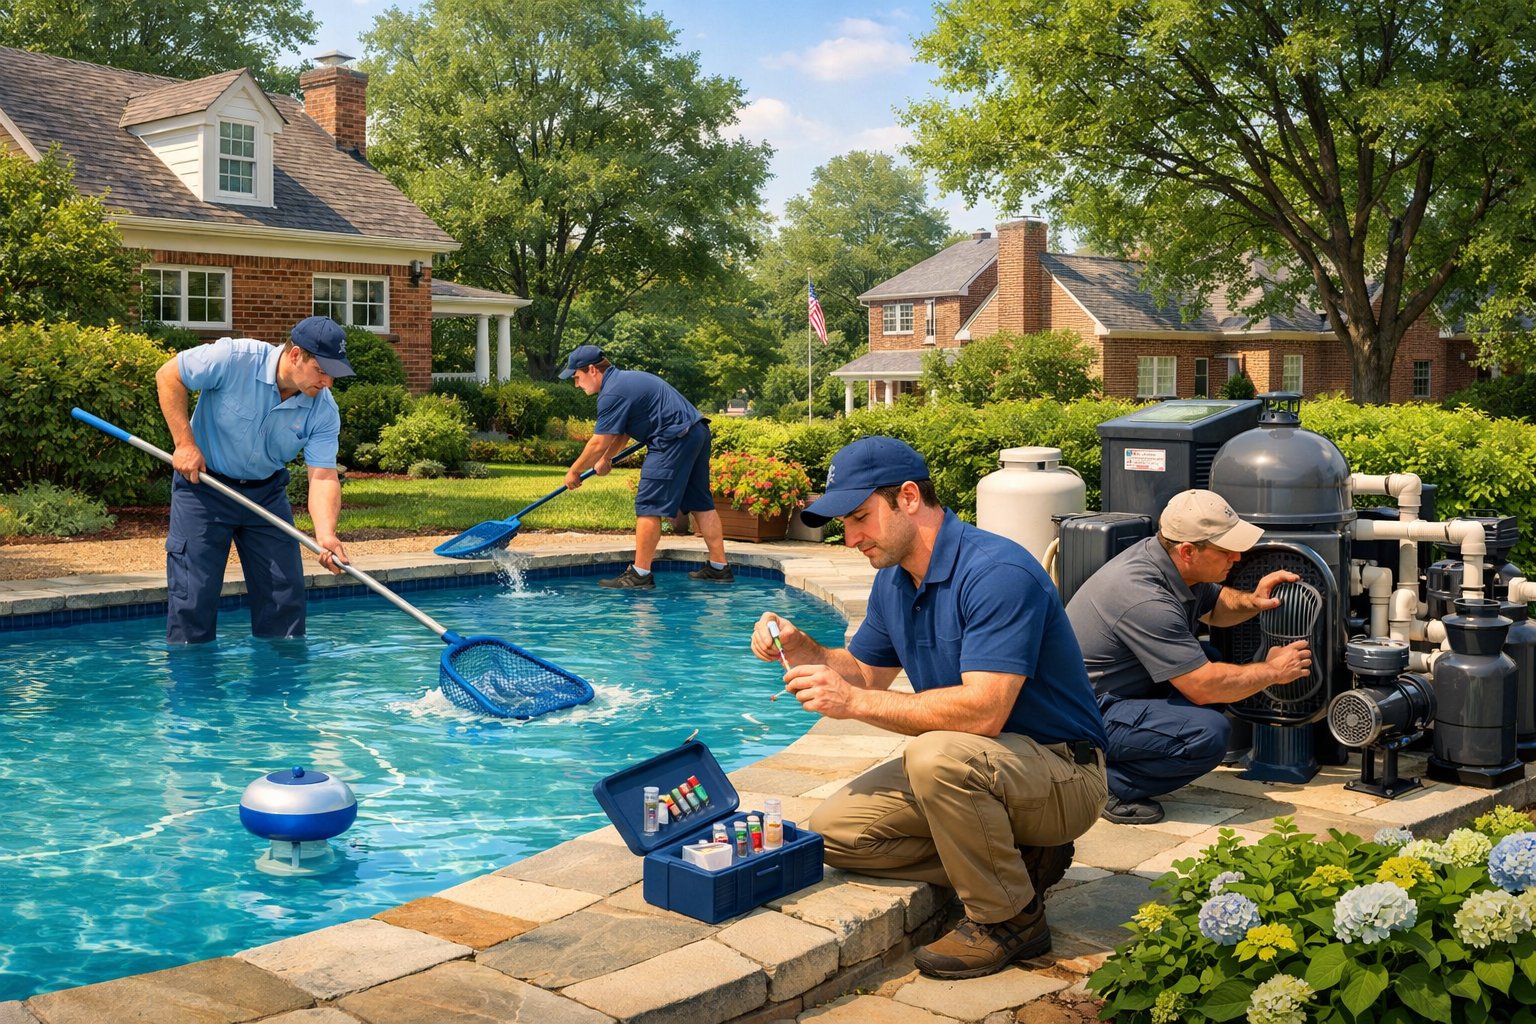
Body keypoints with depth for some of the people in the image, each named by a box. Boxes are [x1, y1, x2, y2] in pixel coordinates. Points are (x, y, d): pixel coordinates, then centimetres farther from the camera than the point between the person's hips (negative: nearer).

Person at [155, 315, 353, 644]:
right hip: (203, 483, -4)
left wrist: (326, 534, -36)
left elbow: (323, 475, -19)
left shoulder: (324, 411, -15)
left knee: (285, 592, 3)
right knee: (193, 595, -4)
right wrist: (184, 442, -18)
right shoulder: (234, 358, -25)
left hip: (266, 493, 4)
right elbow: (168, 376, -13)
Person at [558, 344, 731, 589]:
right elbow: (620, 432, 30)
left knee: (648, 506, -6)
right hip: (697, 432, 10)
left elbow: (598, 443, -11)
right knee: (701, 503, 14)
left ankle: (640, 574, -4)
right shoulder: (624, 379, 20)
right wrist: (605, 459, 30)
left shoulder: (612, 393, -13)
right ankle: (719, 568, 18)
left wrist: (574, 472, 1)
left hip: (675, 440, -10)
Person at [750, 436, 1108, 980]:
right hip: (973, 768, 9)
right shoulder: (893, 581, 5)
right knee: (835, 828, -2)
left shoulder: (997, 573, -25)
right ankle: (1018, 858, 3)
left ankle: (1011, 918, -13)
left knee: (937, 755, -37)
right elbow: (864, 670, 17)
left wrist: (855, 701, -27)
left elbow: (983, 711, -33)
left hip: (1062, 775, -9)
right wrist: (799, 648, -4)